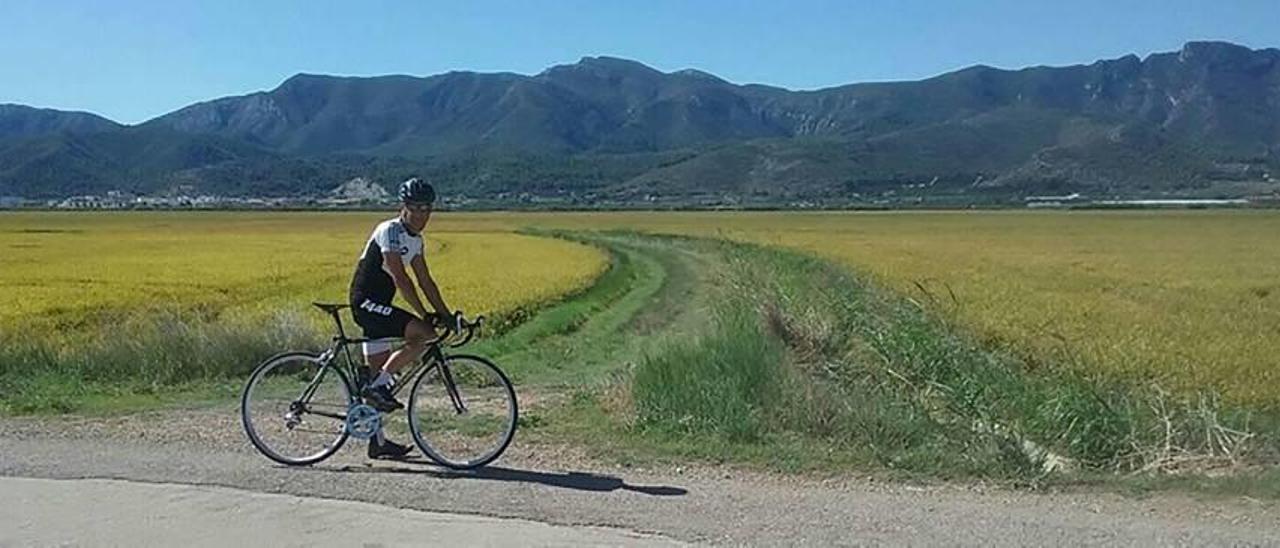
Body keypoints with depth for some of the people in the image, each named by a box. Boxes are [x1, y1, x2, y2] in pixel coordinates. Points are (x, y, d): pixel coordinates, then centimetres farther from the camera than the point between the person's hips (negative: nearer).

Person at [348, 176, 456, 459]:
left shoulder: (415, 240, 13)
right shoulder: (390, 231, -15)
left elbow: (425, 280, 14)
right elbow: (400, 279, -21)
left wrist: (445, 314, 7)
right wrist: (424, 315, -22)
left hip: (377, 306, 9)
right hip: (366, 302, -9)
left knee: (380, 372, 11)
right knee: (424, 335, -22)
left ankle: (377, 442, 18)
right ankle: (377, 386, -13)